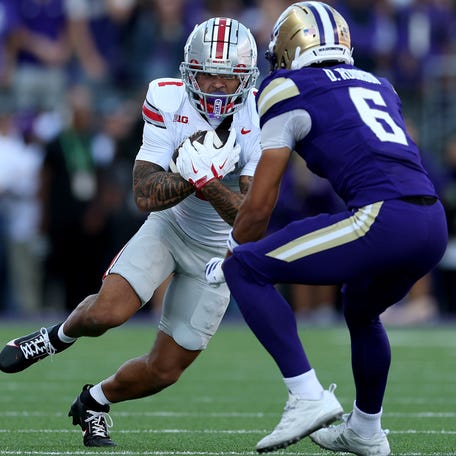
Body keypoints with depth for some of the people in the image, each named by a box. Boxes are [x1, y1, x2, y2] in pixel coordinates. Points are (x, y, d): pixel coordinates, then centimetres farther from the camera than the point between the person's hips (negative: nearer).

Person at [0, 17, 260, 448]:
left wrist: (209, 183, -41)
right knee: (108, 311, -26)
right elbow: (146, 196, -23)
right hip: (169, 224, 0)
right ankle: (59, 336, 10)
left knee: (164, 370, 0)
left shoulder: (262, 120, -24)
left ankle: (93, 403, 31)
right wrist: (192, 173, -40)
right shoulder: (168, 101, -20)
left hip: (220, 248, 0)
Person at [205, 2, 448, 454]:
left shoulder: (289, 90, 7)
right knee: (361, 311, 35)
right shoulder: (377, 86, 26)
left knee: (245, 269, 2)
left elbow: (260, 204, 7)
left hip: (383, 220, -8)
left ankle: (308, 396, -6)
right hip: (434, 225, 8)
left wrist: (230, 258, 24)